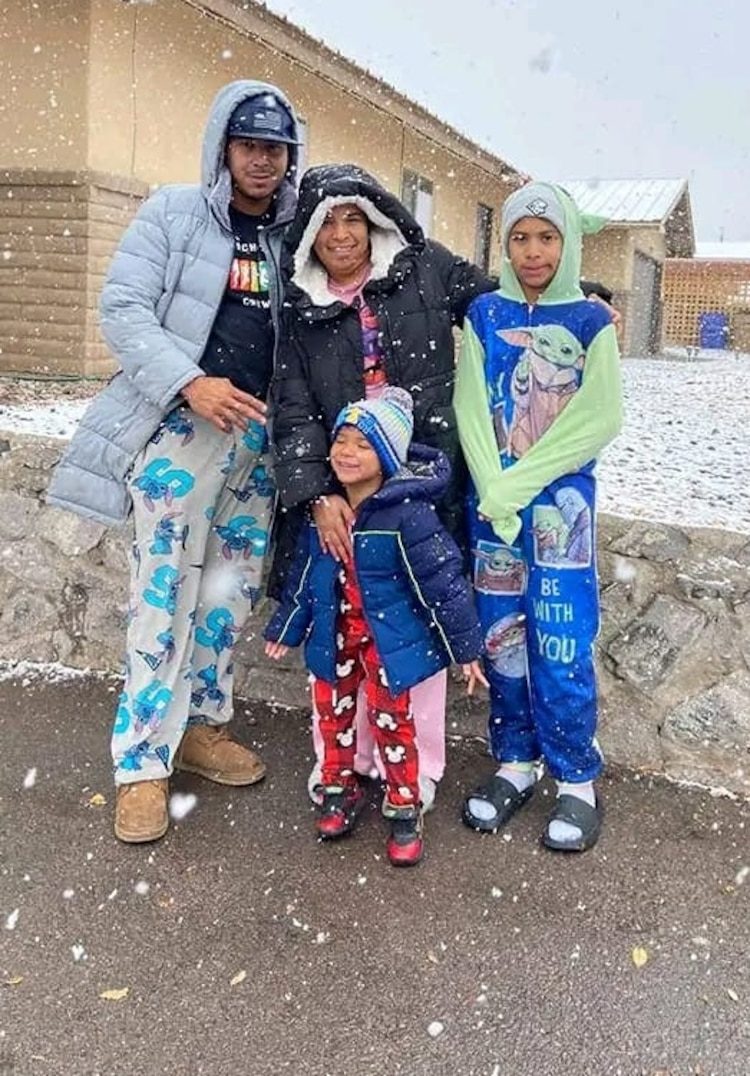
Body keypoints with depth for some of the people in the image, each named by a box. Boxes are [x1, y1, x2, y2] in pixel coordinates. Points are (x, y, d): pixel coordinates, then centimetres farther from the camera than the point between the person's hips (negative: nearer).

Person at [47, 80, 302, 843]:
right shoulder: (172, 213, 0)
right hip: (182, 427, -5)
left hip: (260, 437, 5)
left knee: (230, 591, 10)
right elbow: (122, 309, -8)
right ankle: (142, 762, 6)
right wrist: (189, 382, -22)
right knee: (166, 593, -5)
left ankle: (201, 725, 27)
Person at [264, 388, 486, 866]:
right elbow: (303, 575, 11)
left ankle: (405, 808, 21)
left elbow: (442, 582, -17)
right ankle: (339, 789, 37)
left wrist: (466, 647, -13)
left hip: (389, 635, -5)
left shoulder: (408, 514, -21)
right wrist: (285, 628, 19)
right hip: (336, 634, 6)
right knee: (334, 711, 16)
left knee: (391, 719, 3)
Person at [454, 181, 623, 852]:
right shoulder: (484, 314, 7)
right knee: (500, 633, 7)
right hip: (491, 498, 2)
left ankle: (577, 779, 12)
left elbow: (597, 420, -8)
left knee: (560, 639, -3)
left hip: (560, 498, -2)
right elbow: (470, 410, 0)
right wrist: (493, 492, -12)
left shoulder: (591, 322, 1)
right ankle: (515, 764, 22)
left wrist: (517, 486, -13)